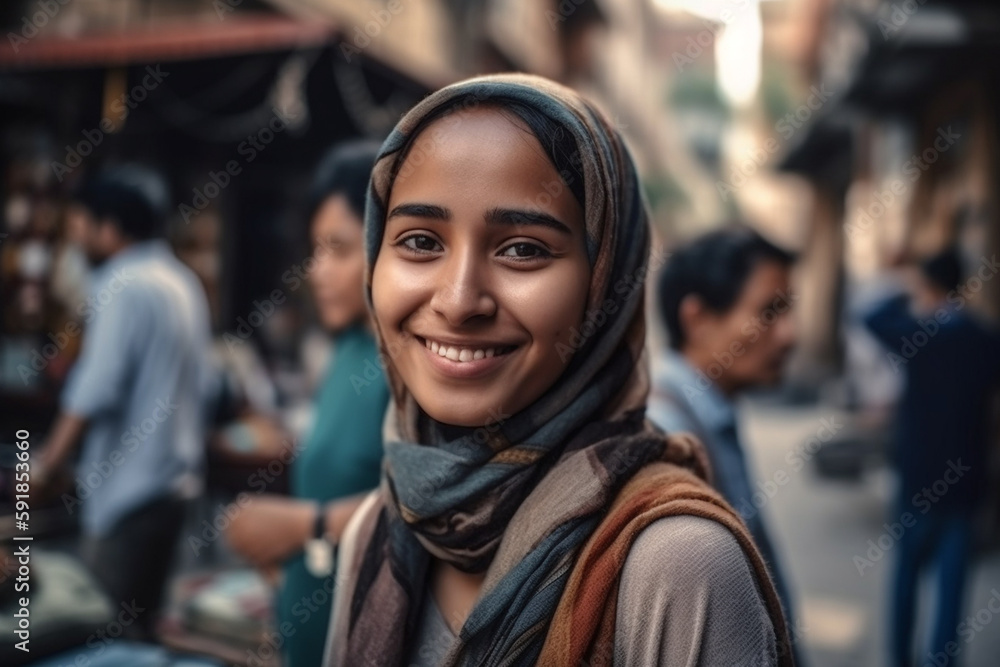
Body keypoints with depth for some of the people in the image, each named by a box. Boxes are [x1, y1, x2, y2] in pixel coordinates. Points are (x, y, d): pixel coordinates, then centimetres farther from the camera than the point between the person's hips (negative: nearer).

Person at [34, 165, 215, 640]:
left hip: (129, 486, -9)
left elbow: (96, 391, -19)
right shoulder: (182, 282, 13)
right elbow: (201, 385, 17)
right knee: (142, 619, 16)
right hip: (174, 478, 9)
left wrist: (45, 464, -11)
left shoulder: (122, 285, -14)